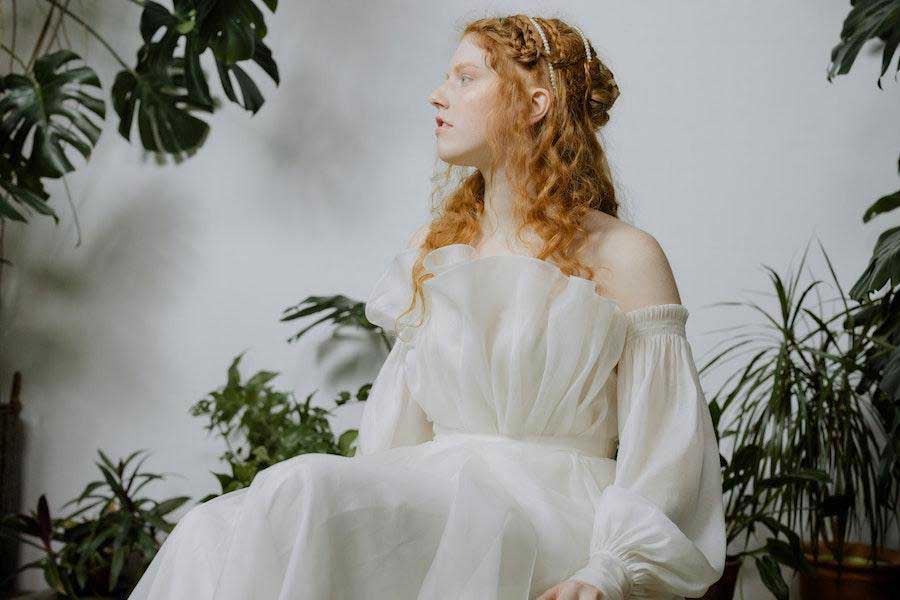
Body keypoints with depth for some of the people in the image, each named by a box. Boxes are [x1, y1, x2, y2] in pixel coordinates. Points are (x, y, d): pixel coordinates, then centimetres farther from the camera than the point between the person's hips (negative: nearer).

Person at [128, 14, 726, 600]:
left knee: (310, 490, -31)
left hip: (556, 523, -4)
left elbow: (667, 456, -3)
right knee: (219, 530, -25)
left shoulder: (624, 258, 0)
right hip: (435, 502, 5)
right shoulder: (431, 248, 17)